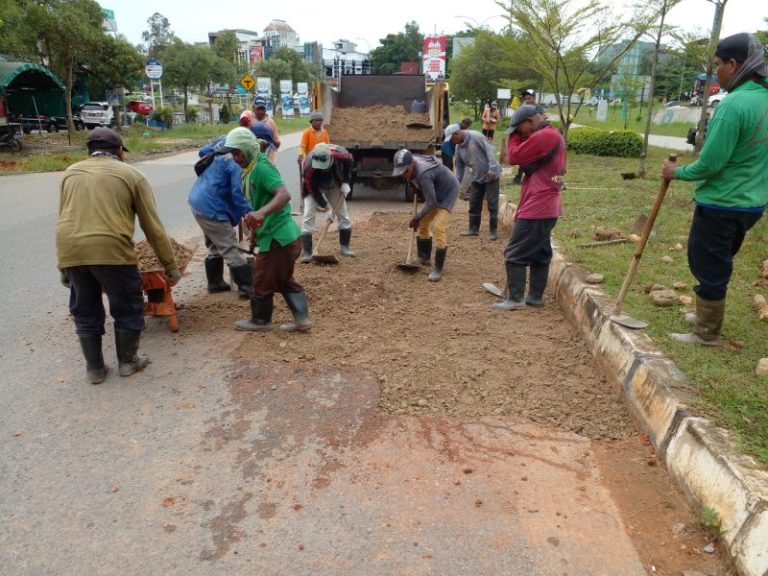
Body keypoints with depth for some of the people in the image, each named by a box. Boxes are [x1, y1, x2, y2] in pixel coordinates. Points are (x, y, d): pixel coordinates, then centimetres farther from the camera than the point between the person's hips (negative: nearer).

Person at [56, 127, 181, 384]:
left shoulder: (71, 173, 19)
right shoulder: (131, 174, 8)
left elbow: (64, 218, 17)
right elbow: (154, 228, 5)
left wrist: (64, 267, 22)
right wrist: (171, 266, 10)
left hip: (70, 251, 4)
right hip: (111, 249, -4)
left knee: (85, 312, 19)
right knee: (127, 308, 16)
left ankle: (94, 368, 30)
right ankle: (127, 361, 29)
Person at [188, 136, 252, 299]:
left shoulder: (217, 154, 7)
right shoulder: (235, 163, -18)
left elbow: (203, 151, 27)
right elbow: (238, 193, -21)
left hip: (198, 202, 10)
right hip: (211, 209, -10)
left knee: (215, 246, 22)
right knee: (231, 250, -5)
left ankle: (215, 282, 30)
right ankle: (247, 288, -1)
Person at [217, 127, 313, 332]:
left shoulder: (261, 168, -18)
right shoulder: (252, 169, 14)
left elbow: (284, 194, -33)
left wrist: (261, 213, -48)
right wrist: (256, 229, 28)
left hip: (277, 237, -10)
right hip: (285, 234, 10)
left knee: (261, 280, 7)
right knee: (284, 279, 19)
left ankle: (260, 320, 24)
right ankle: (302, 317, 21)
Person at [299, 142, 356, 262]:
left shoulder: (340, 153, -34)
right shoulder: (309, 166, -38)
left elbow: (349, 161, -8)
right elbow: (313, 190, -28)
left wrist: (346, 182, -14)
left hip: (334, 185, 3)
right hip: (314, 187, -3)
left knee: (343, 214, 1)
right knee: (308, 216, -15)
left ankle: (345, 247, 15)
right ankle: (307, 252, -12)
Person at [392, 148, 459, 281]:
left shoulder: (424, 174, -38)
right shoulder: (410, 167, -12)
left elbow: (431, 203, -33)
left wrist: (416, 218, -22)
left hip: (448, 191, -9)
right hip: (435, 192, 9)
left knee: (439, 228, -19)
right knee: (422, 224, 11)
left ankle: (438, 269, -13)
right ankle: (424, 258, 28)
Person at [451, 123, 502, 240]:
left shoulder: (476, 136, -18)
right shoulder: (459, 147, 4)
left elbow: (490, 150, -21)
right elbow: (459, 167, 11)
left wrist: (492, 169, -24)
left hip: (491, 175, -7)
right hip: (477, 177, 7)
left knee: (492, 203, -3)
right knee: (474, 203, 11)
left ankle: (492, 231, 4)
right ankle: (473, 229, 22)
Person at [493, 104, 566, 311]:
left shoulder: (543, 136, -16)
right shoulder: (553, 135, 17)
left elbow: (515, 156, -12)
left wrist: (514, 135, -1)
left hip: (535, 207, -11)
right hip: (546, 206, 11)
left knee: (514, 253, -5)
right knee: (540, 252, 14)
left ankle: (515, 299, -2)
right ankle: (536, 295, 22)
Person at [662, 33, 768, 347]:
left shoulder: (734, 104, -22)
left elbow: (710, 164, -22)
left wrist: (677, 172, -6)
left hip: (721, 205, -9)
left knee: (708, 268, 4)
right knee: (719, 264, 23)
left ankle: (706, 334, 16)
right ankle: (708, 317, 38)